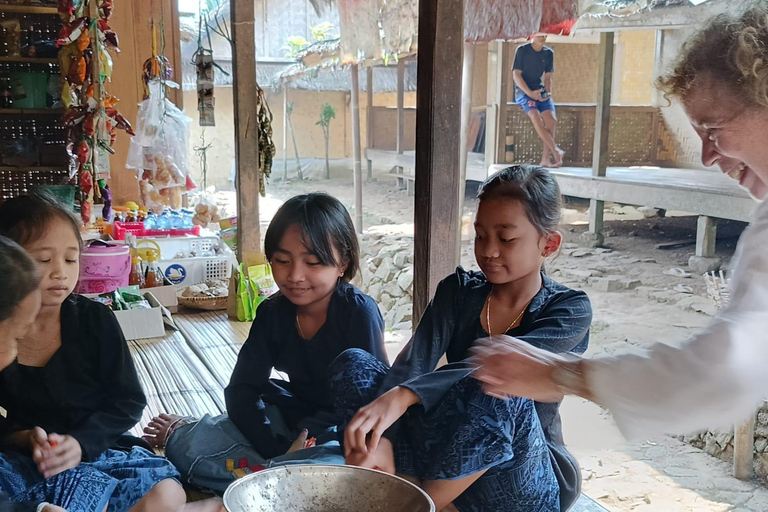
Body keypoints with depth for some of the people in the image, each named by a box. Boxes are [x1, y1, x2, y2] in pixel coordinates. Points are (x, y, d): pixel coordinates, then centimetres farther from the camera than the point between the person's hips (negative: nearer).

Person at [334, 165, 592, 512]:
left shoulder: (571, 310, -10)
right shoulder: (458, 291, 2)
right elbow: (413, 363, -16)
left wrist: (402, 396, -43)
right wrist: (379, 437, -34)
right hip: (449, 455, 4)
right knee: (352, 363, -15)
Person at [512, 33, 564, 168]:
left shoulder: (549, 53, 10)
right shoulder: (522, 50, -3)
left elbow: (547, 77, 12)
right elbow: (516, 75, -7)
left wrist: (548, 92, -7)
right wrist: (530, 93, -19)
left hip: (540, 91, 4)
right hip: (523, 91, -4)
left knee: (552, 120, -21)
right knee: (536, 117, -31)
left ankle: (545, 158, -18)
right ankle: (555, 151, -29)